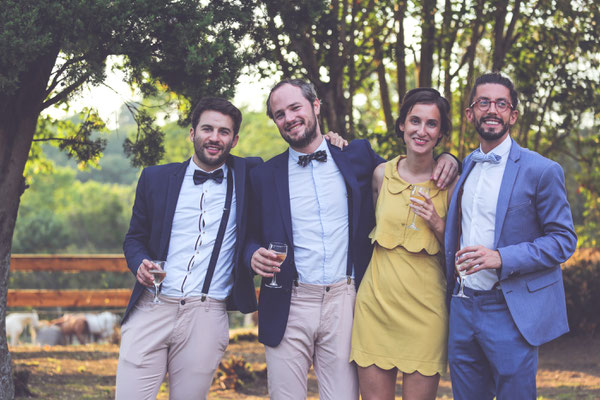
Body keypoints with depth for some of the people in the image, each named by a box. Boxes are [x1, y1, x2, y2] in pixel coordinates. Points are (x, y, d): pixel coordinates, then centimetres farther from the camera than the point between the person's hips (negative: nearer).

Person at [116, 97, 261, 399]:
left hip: (206, 316, 0)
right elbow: (134, 237, 16)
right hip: (150, 310, 1)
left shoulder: (247, 176, 8)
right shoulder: (155, 178, 10)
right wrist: (140, 263, -6)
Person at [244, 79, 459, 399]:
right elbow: (251, 237, 14)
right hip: (289, 306, 0)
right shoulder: (264, 175, 8)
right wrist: (254, 255, -8)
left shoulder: (357, 156, 9)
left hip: (345, 301, 0)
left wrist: (444, 161, 3)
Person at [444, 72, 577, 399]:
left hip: (510, 312, -6)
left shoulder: (542, 171, -6)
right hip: (463, 308, 6)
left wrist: (501, 258, -20)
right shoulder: (467, 165, 15)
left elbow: (563, 240, -9)